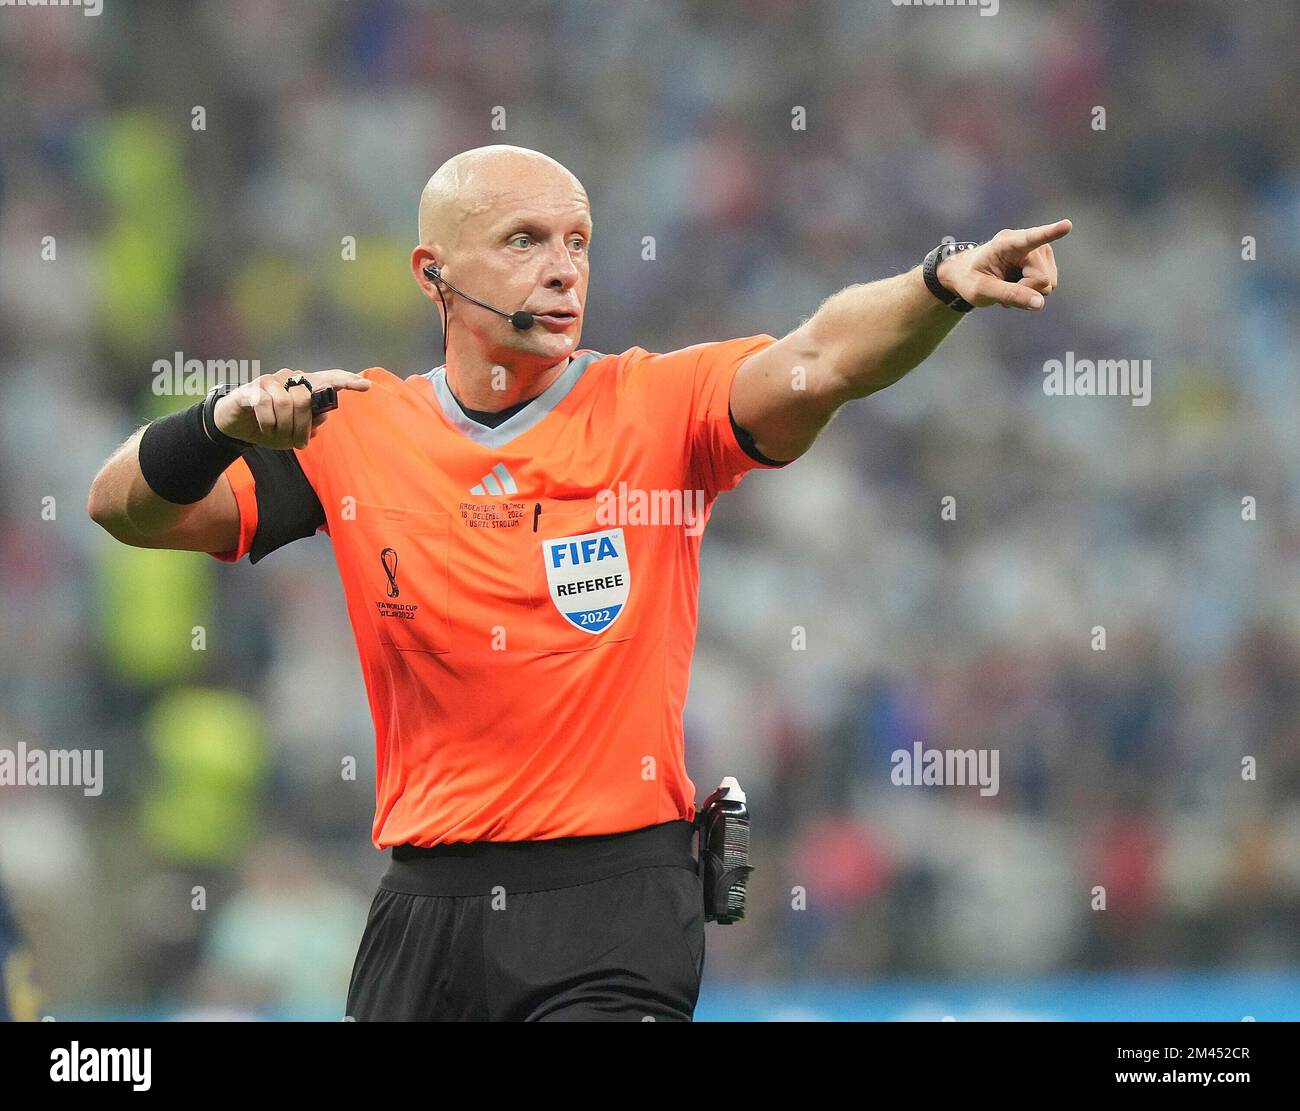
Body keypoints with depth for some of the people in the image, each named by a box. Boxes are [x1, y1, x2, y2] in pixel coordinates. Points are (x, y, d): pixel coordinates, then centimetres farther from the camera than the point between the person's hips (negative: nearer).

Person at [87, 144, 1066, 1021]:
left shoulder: (655, 409, -3)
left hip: (612, 901, -3)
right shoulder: (356, 431, 4)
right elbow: (126, 508, 3)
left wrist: (941, 285, -40)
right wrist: (225, 421, -18)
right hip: (427, 907, 3)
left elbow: (818, 362, -21)